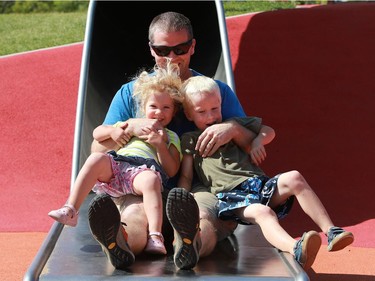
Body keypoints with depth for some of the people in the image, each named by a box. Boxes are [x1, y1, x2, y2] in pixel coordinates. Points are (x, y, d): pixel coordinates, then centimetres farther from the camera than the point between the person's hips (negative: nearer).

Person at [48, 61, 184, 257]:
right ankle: (70, 210, -34)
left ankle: (155, 237, -52)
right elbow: (96, 133, 31)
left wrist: (160, 145, 0)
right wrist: (112, 131, 9)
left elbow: (171, 171, 12)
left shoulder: (170, 137, 26)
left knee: (152, 178, -39)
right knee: (97, 158, -30)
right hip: (116, 164, 3)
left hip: (143, 170, -3)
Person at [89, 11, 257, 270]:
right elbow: (97, 149, 12)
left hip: (200, 188, 0)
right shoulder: (130, 93, 19)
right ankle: (119, 243, -69)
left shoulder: (218, 91, 18)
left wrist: (233, 129, -11)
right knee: (134, 216, -37)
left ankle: (190, 244, -72)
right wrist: (130, 127, -8)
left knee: (202, 218, -38)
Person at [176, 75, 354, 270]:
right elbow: (185, 177, 11)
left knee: (293, 178, -25)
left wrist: (257, 141, 9)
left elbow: (269, 131, 31)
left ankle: (331, 231, -28)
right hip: (231, 195, -5)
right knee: (262, 212, -37)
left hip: (260, 185, 5)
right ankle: (296, 250, -65)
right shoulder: (190, 141, 14)